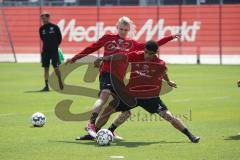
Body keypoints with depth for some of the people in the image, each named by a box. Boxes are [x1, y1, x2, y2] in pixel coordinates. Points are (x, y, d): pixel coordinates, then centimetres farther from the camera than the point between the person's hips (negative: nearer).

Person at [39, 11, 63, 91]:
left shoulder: (55, 27, -3)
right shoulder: (42, 28, 6)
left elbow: (59, 38, 4)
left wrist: (55, 45, 8)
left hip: (54, 51, -3)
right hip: (45, 51, 3)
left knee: (56, 68, -4)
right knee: (46, 68, 1)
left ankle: (60, 81, 18)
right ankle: (46, 86, 2)